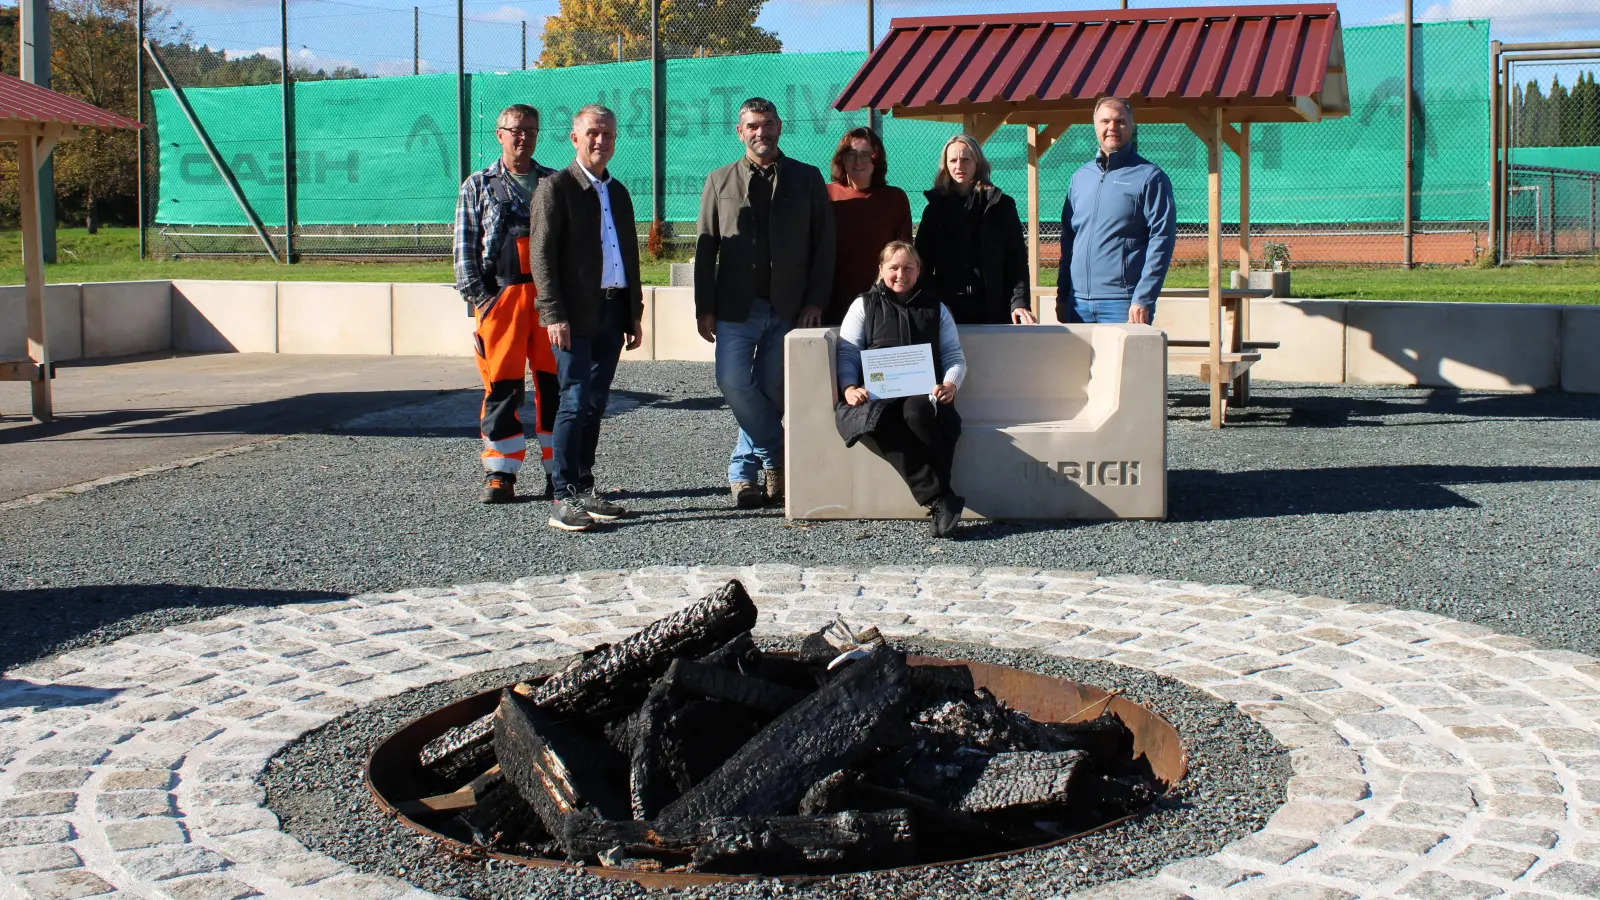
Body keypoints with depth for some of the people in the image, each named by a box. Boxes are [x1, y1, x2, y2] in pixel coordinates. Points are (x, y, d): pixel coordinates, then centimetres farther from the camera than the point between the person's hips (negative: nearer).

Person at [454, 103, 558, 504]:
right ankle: (500, 475, 5)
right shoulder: (478, 186, 11)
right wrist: (476, 295, -5)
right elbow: (464, 245, 6)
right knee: (501, 388, -3)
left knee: (555, 384, 0)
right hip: (501, 295, -1)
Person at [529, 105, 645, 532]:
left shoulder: (618, 192, 17)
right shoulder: (556, 188, -4)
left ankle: (585, 491, 17)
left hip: (612, 312, 7)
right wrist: (554, 314, -17)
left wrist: (634, 314, 17)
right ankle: (563, 499, -7)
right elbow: (541, 256, -10)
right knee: (575, 403, -10)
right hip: (576, 316, -6)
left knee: (595, 405, 10)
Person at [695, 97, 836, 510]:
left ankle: (744, 467, 16)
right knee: (734, 382, -11)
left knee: (772, 390, 3)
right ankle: (775, 457, 6)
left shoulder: (807, 179, 8)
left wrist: (816, 301, -5)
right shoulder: (720, 181, 10)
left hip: (789, 306, 0)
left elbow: (824, 243, 5)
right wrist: (705, 307, -1)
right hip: (737, 306, 0)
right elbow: (705, 247, 7)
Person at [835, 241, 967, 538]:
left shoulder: (935, 308, 23)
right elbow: (847, 352, 11)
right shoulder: (864, 305, 19)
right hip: (877, 394, 0)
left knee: (917, 412, -39)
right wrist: (849, 387, -9)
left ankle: (938, 501, -35)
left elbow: (955, 356, 17)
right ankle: (941, 500, -39)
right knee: (878, 424, -39)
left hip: (923, 392, 1)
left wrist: (950, 385, -5)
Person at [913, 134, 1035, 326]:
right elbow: (923, 261, 6)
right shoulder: (935, 208, 11)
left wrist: (1020, 302, -13)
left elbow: (1016, 259, 0)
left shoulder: (1000, 205, 5)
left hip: (993, 308, -1)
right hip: (948, 308, 1)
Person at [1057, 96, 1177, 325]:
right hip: (1078, 304, 5)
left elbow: (1162, 240, -8)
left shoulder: (1149, 177, -2)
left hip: (1123, 305, -5)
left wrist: (1143, 299, -15)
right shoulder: (1080, 178, 15)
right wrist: (1062, 296, 11)